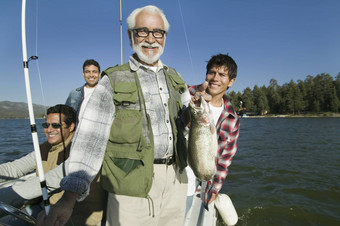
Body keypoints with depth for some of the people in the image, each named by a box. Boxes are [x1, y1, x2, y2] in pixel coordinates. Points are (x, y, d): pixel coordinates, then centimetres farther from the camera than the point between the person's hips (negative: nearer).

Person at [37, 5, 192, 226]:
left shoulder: (175, 78, 11)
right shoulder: (114, 82, -5)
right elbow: (91, 137, -13)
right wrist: (70, 196, -21)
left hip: (175, 179, 5)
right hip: (134, 182, -4)